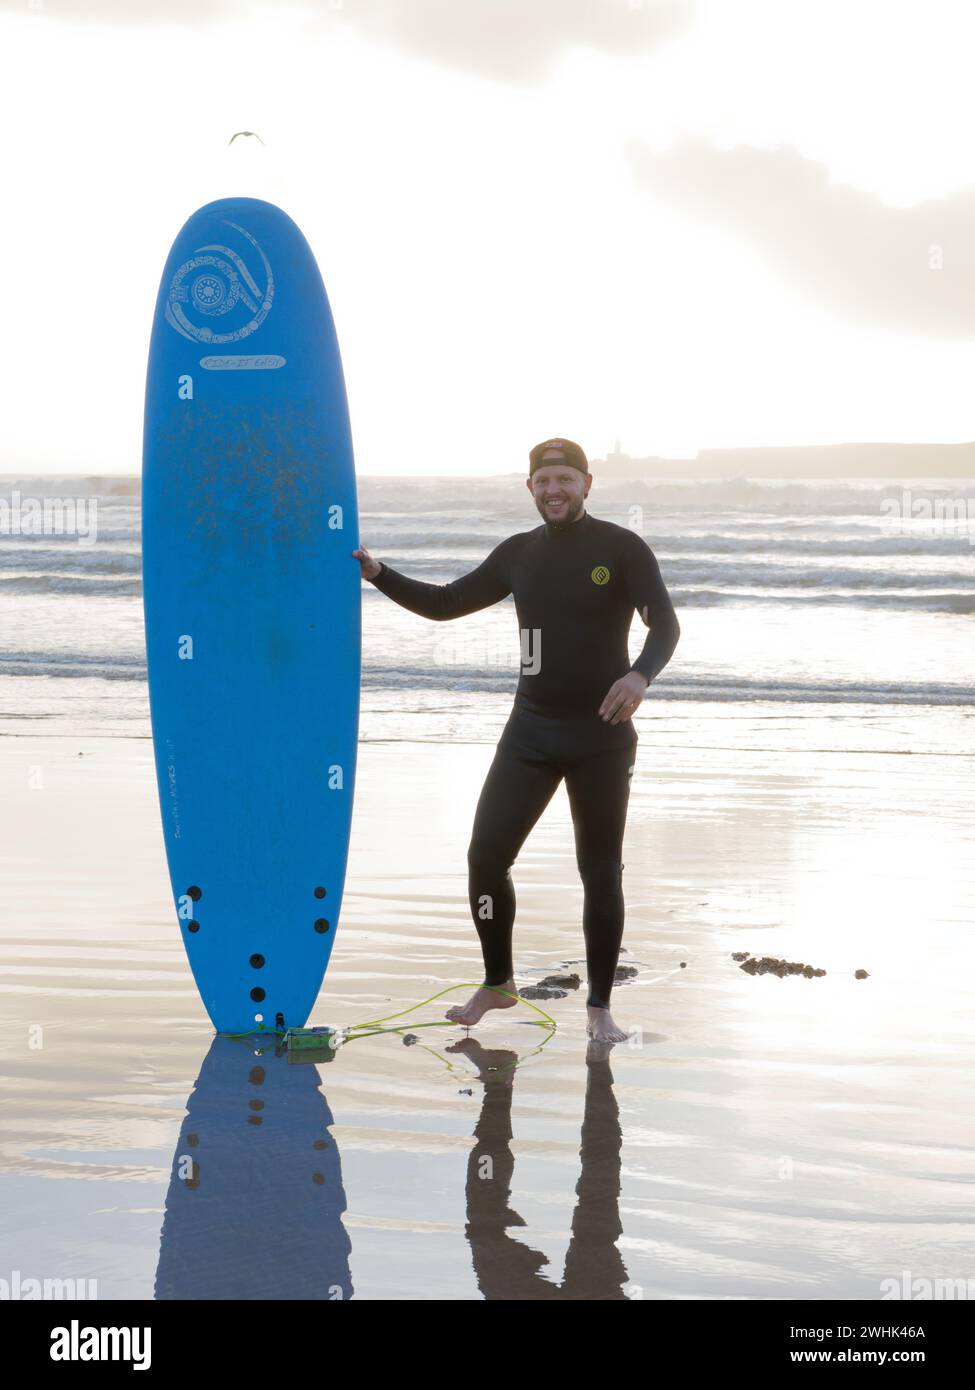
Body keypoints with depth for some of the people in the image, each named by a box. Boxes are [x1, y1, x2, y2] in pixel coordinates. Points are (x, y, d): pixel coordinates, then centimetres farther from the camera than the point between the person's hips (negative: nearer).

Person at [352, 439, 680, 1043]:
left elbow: (665, 625, -14)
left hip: (602, 737, -4)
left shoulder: (622, 549, -6)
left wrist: (640, 675, -34)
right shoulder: (519, 553, 9)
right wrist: (377, 574, 6)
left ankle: (600, 1006, 12)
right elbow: (445, 603, 17)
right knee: (486, 856, -2)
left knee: (602, 873, 1)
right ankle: (498, 984, 17)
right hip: (530, 732, 4)